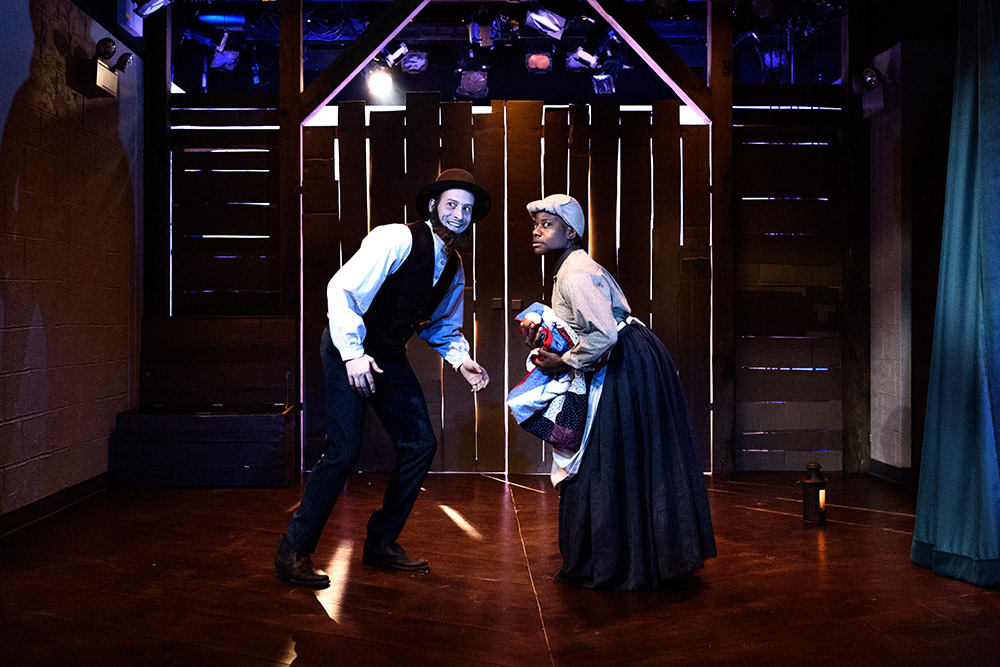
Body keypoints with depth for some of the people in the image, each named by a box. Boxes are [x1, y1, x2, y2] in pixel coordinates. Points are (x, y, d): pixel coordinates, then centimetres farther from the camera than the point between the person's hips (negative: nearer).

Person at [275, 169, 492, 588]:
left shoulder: (454, 270, 7)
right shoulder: (397, 240, -18)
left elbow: (443, 327, 19)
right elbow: (342, 289, -23)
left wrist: (461, 360, 0)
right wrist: (353, 353, -29)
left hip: (390, 360, 8)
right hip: (349, 351, -8)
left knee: (420, 445, 4)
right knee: (344, 450, -15)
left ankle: (381, 544, 19)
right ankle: (292, 552, 1)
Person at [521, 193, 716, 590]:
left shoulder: (576, 275, -17)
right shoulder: (569, 270, 15)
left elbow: (604, 334, -27)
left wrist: (563, 362, -16)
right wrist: (542, 344, 5)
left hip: (626, 370, -11)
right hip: (619, 367, 11)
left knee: (612, 465, -1)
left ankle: (611, 565, 12)